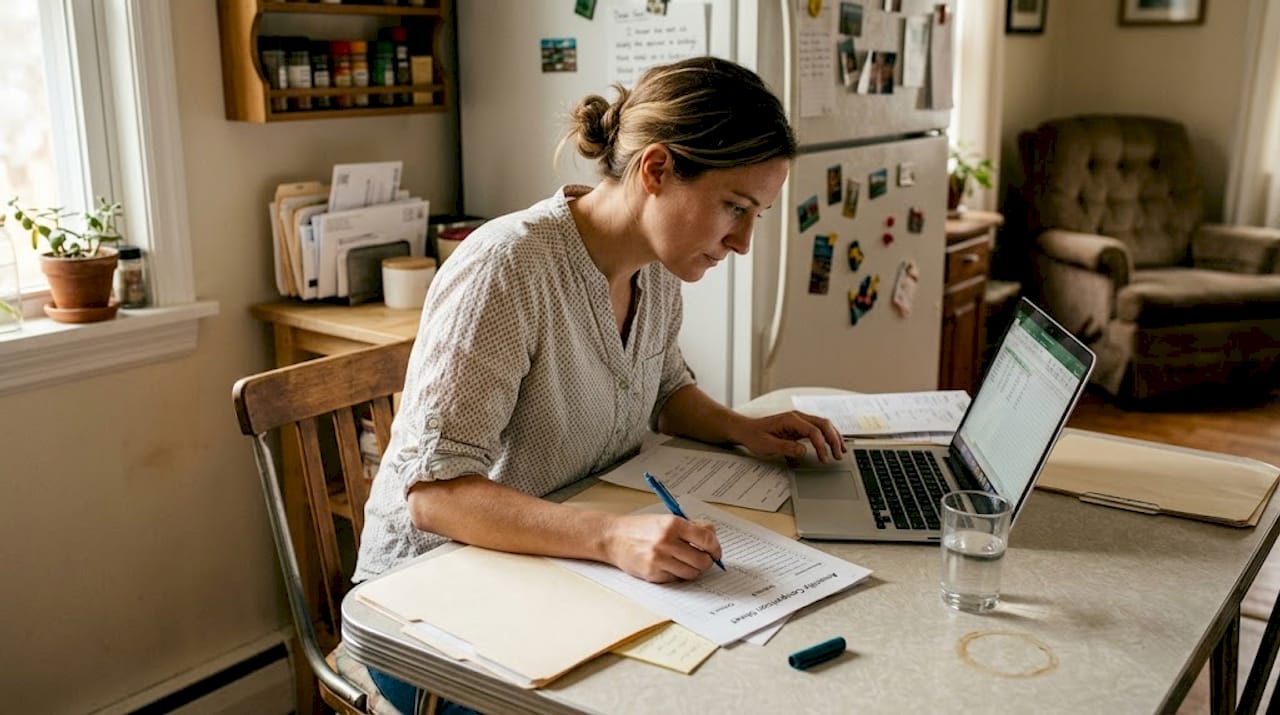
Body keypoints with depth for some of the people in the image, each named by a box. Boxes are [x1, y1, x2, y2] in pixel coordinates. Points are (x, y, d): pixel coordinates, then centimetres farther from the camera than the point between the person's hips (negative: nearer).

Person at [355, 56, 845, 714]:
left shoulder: (657, 265, -1)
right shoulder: (506, 269, -25)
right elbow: (433, 491, -28)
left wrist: (741, 429, -2)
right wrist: (610, 537, -40)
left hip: (572, 563, 7)